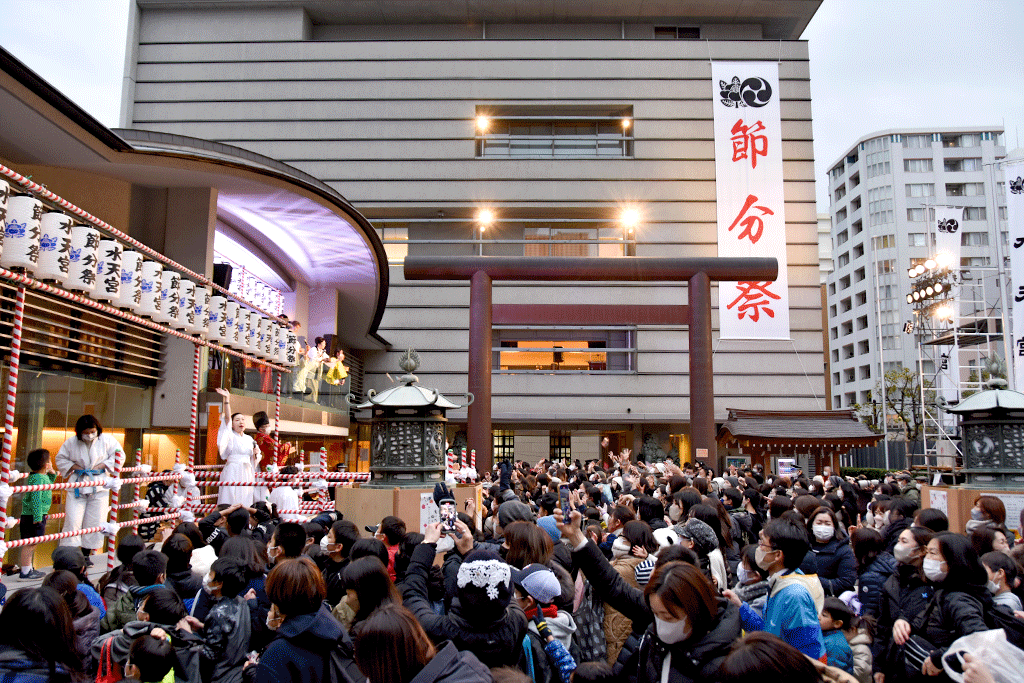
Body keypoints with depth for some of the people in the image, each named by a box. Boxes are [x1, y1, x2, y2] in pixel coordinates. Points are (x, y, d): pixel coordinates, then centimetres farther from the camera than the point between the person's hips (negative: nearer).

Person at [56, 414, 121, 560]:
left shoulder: (107, 440, -4)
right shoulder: (71, 442, -3)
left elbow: (119, 455, 2)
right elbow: (60, 459, 9)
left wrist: (103, 465, -8)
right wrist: (74, 467, -7)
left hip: (99, 486, 0)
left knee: (95, 523, 4)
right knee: (73, 521, -6)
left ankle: (86, 555, 17)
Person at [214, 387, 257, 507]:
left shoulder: (249, 439, 17)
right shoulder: (230, 436, 2)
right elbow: (227, 418, -11)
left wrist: (255, 453, 0)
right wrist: (227, 399, -21)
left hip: (247, 472, 5)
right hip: (232, 471, -5)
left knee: (245, 500, 0)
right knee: (230, 502, -12)